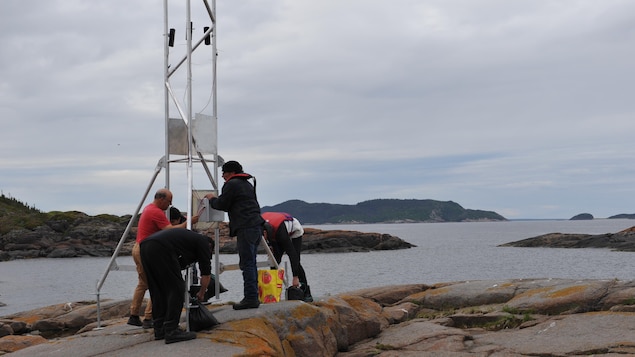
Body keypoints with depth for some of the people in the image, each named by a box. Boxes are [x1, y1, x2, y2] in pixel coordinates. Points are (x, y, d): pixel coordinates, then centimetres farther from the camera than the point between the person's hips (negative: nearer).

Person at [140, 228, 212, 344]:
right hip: (160, 249, -8)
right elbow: (206, 273, 19)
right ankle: (171, 332, 1)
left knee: (158, 291, 18)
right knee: (176, 289, 1)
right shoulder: (203, 242, 19)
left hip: (144, 246, 8)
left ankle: (160, 329, 22)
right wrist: (201, 294, 36)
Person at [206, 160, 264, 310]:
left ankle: (250, 298, -12)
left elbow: (222, 205, -3)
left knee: (247, 264, -10)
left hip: (246, 229, -9)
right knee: (251, 263, 12)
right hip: (256, 226, 9)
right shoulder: (248, 184, 25)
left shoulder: (232, 184, -3)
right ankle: (253, 297, 15)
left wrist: (212, 199, 16)